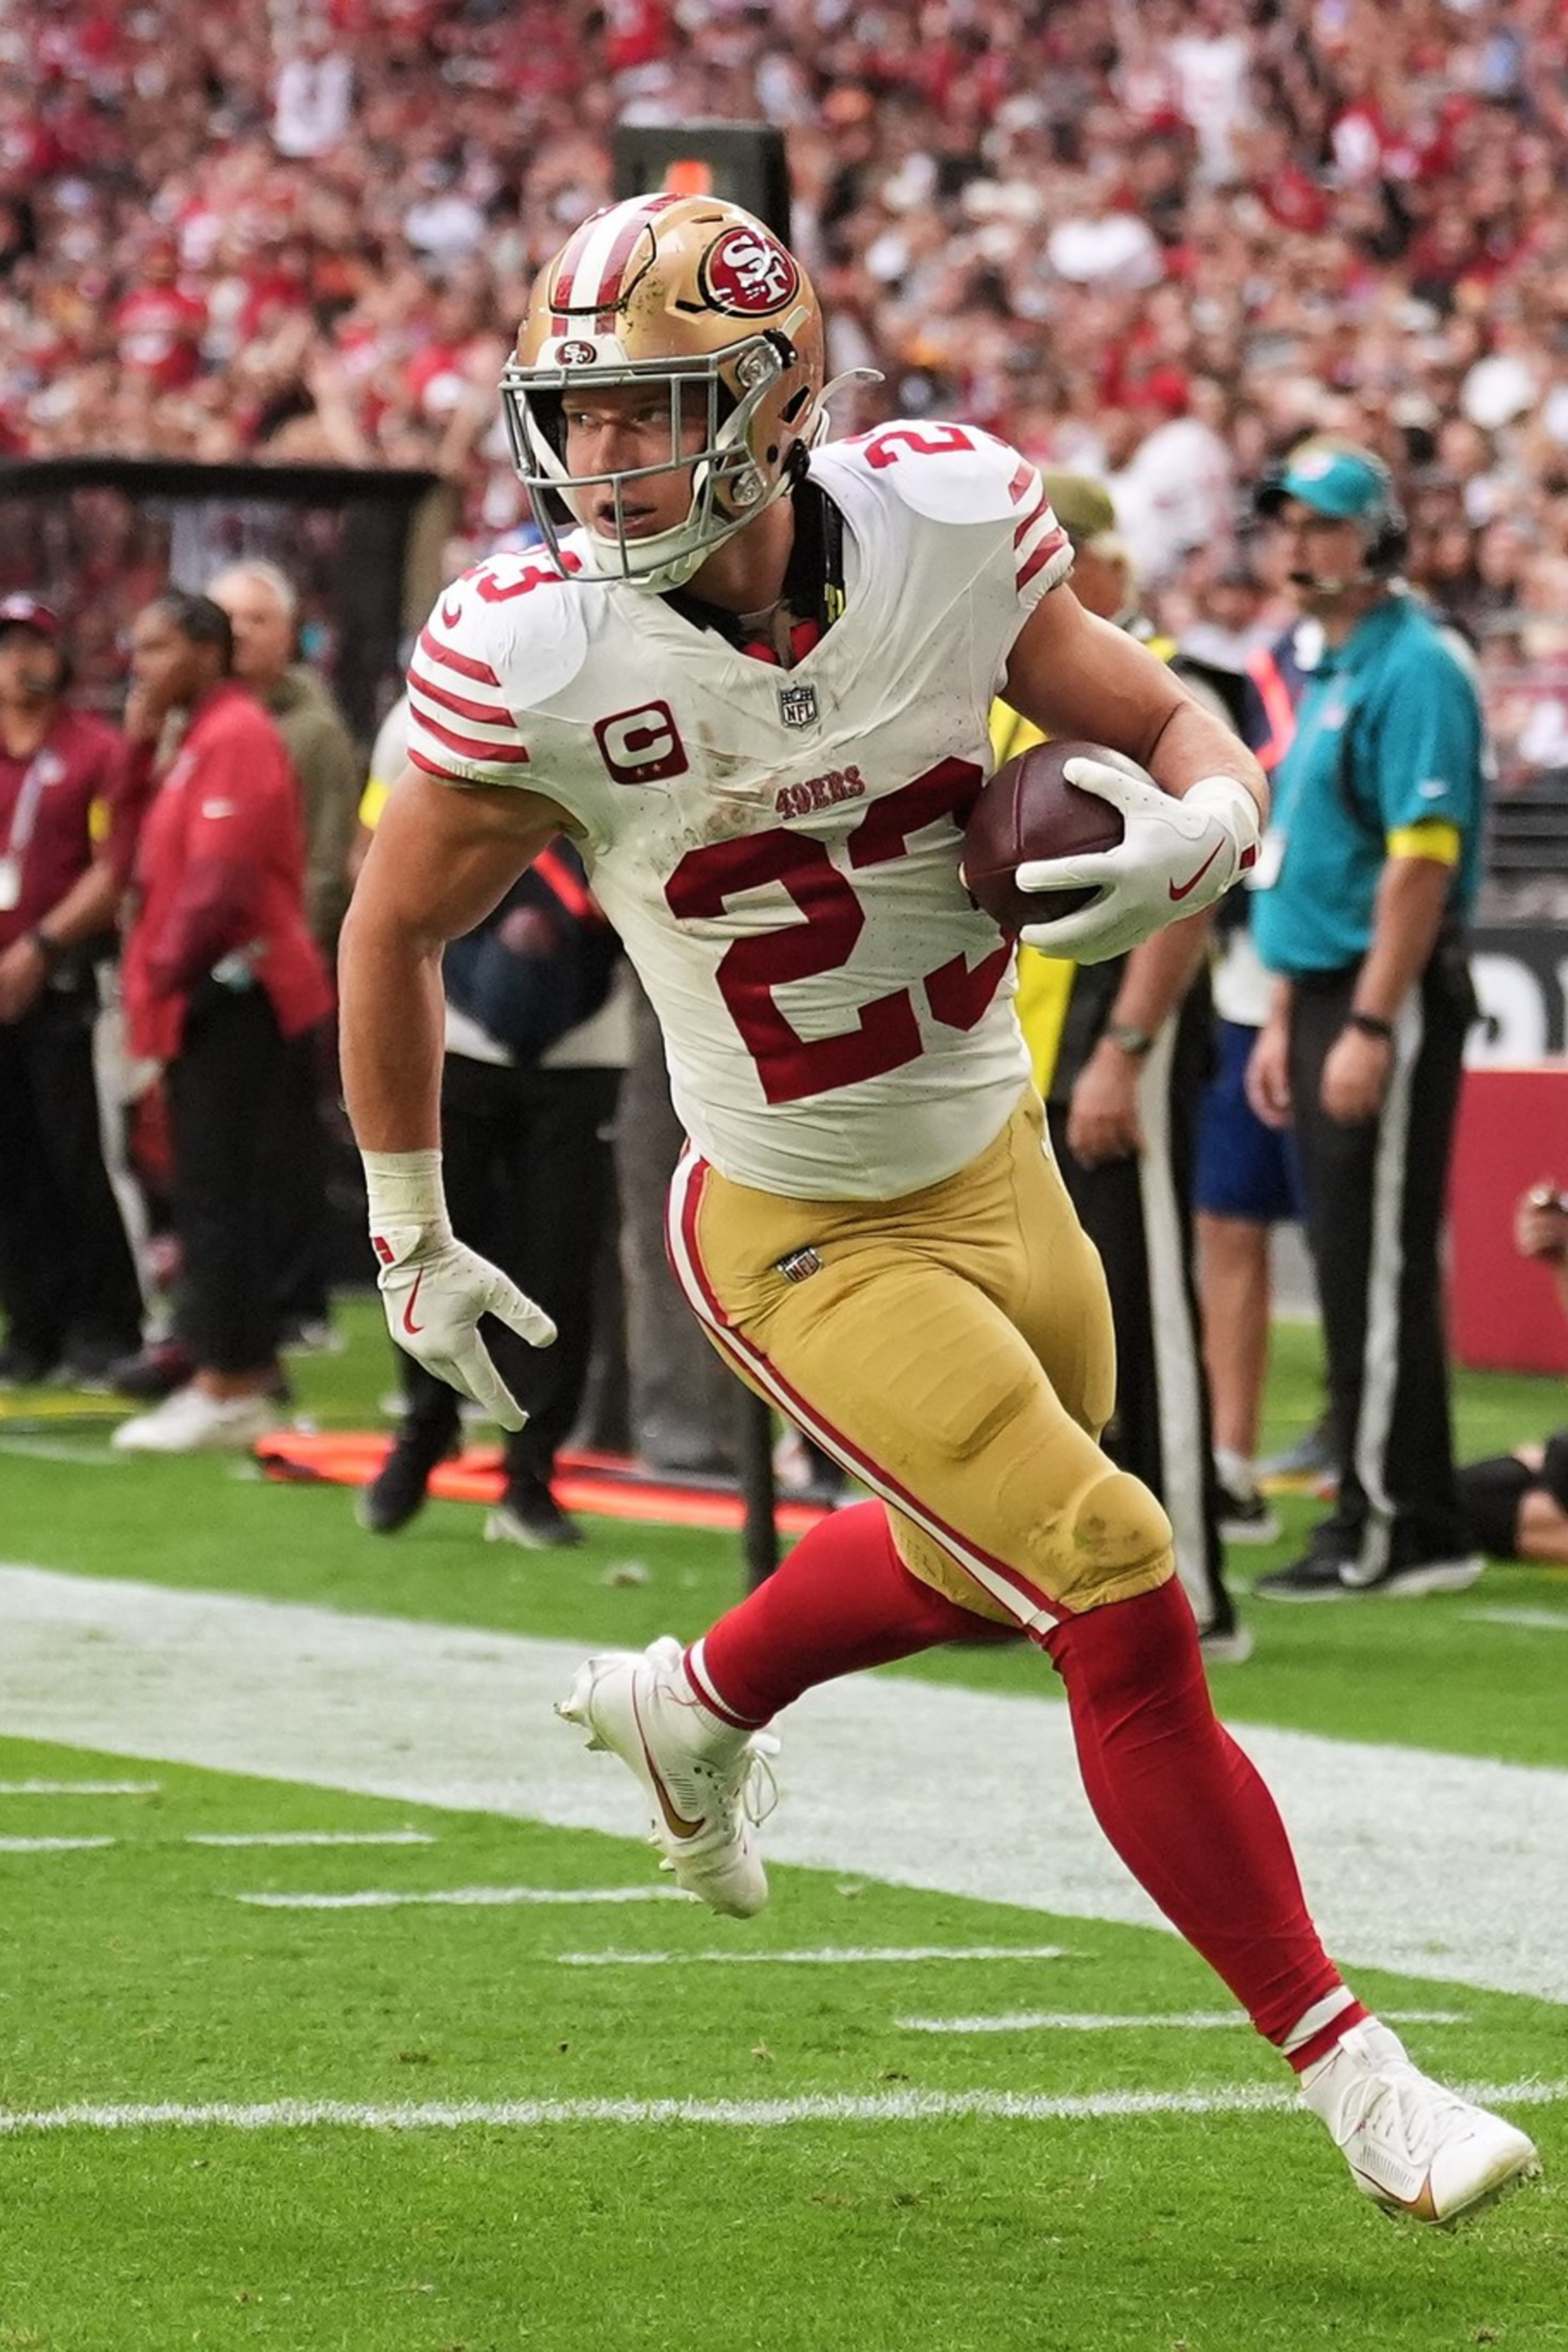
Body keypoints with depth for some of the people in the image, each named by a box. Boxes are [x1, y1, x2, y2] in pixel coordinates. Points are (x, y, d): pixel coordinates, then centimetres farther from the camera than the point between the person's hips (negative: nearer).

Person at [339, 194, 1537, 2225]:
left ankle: (694, 1708, 56)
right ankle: (1348, 2070, -2)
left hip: (995, 1161, 5)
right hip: (801, 1236, -5)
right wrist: (410, 1236, 3)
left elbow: (1166, 725, 1)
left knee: (978, 1566, 26)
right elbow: (395, 933, -5)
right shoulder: (534, 660, -22)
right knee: (1121, 1600, -13)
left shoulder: (946, 530, -15)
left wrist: (1199, 830, -24)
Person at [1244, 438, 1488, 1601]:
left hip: (1391, 998, -10)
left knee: (1381, 1264, -8)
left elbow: (1424, 860, -20)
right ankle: (1379, 1517, 15)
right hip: (1325, 993, 10)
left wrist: (1369, 1027, -24)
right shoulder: (1329, 673, 18)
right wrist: (1284, 1021, 19)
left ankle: (1393, 1526, -6)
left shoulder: (1415, 668, -13)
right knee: (1349, 1260, 11)